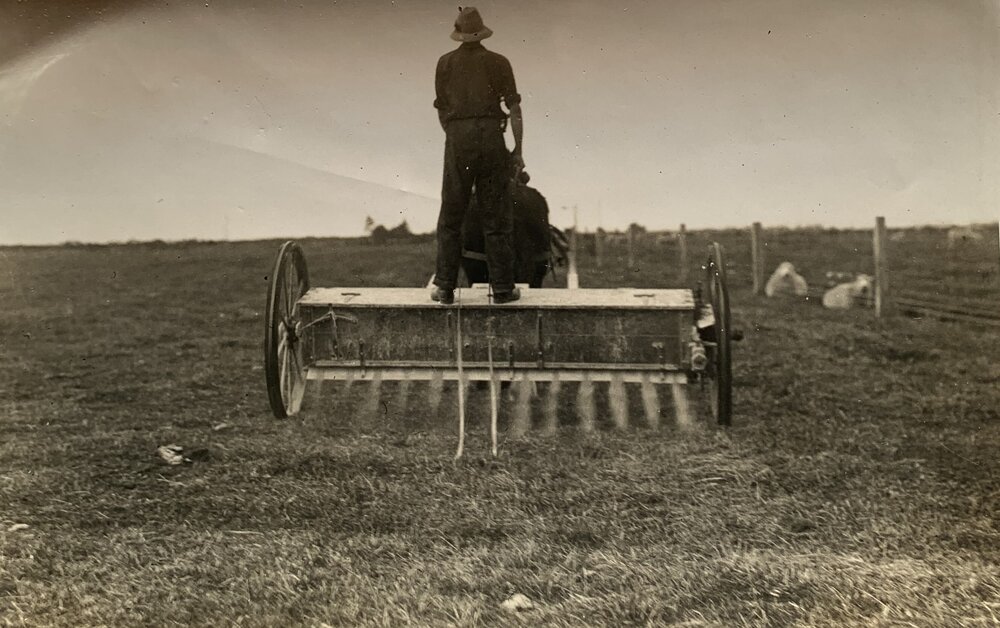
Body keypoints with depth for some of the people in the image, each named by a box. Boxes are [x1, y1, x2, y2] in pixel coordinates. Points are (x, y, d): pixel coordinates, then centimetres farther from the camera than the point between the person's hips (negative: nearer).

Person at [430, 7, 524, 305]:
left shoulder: (446, 62, 11)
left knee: (451, 219, 7)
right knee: (496, 219, 4)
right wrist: (518, 150, 4)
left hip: (457, 139, 1)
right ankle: (502, 288, 5)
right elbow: (514, 108, 1)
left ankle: (445, 288, 6)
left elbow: (441, 110, 15)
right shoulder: (499, 62, 7)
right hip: (491, 137, -1)